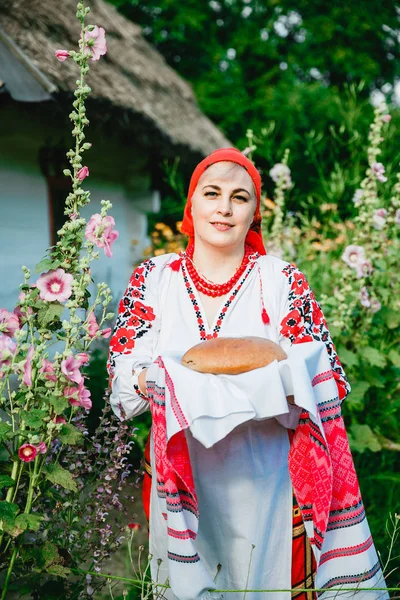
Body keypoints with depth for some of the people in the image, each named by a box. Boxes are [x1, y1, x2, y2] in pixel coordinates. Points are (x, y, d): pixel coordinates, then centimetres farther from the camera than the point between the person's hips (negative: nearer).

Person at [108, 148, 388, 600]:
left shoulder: (283, 282, -3)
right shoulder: (153, 279, 2)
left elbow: (320, 384, -6)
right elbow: (122, 373, -1)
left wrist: (272, 384, -26)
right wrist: (153, 379, -23)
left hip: (263, 478, -1)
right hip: (183, 478, 2)